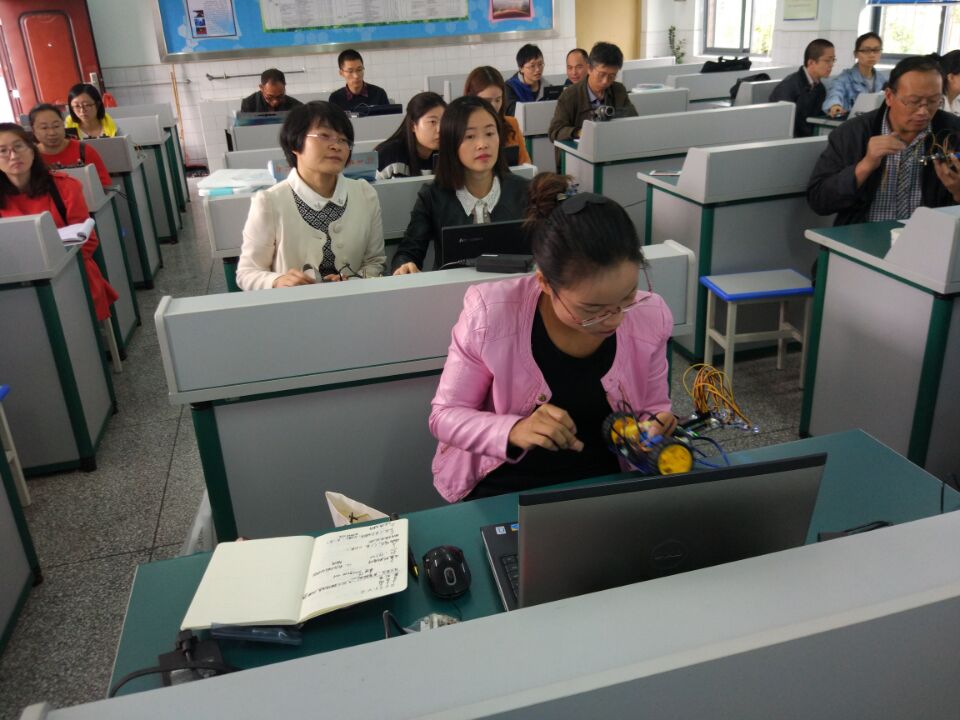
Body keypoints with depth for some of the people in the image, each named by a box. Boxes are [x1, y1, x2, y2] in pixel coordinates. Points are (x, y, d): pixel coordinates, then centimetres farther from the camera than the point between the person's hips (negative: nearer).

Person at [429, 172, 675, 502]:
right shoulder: (491, 314, -18)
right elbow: (445, 415, -9)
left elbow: (652, 408, 6)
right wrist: (513, 431, -26)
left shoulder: (650, 316, -9)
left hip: (606, 484, 2)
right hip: (504, 486, -1)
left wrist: (655, 430, -16)